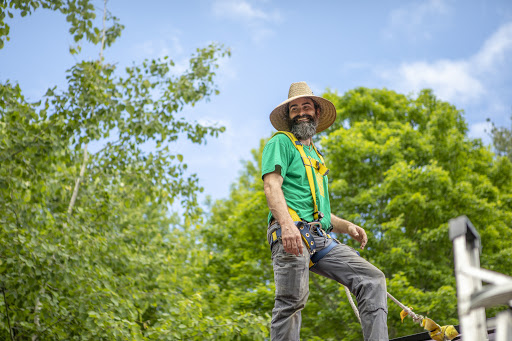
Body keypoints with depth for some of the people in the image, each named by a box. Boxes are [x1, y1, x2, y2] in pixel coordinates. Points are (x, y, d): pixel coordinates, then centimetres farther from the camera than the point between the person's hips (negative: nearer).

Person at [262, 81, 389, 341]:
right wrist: (287, 225, -25)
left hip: (322, 239, 7)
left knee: (373, 280, -7)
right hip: (291, 235, -7)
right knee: (292, 300, -18)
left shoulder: (315, 156, 33)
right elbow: (271, 185, -8)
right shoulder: (281, 142, 10)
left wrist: (347, 226, 15)